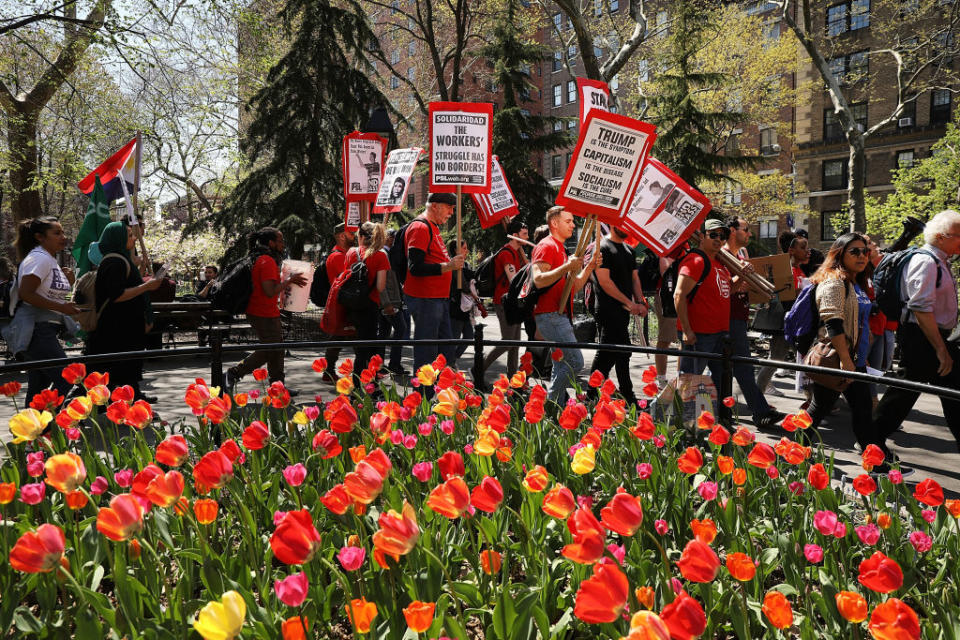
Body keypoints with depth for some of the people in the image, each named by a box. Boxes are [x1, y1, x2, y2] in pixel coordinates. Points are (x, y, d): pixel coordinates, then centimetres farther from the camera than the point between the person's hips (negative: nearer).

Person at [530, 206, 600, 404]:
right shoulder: (546, 246, -7)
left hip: (560, 316, 10)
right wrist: (567, 267, -27)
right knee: (575, 361, -15)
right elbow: (538, 280, -22)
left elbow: (574, 287, 22)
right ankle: (550, 404, -8)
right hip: (550, 315, -10)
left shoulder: (561, 249, 24)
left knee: (562, 365, 10)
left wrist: (590, 267, 9)